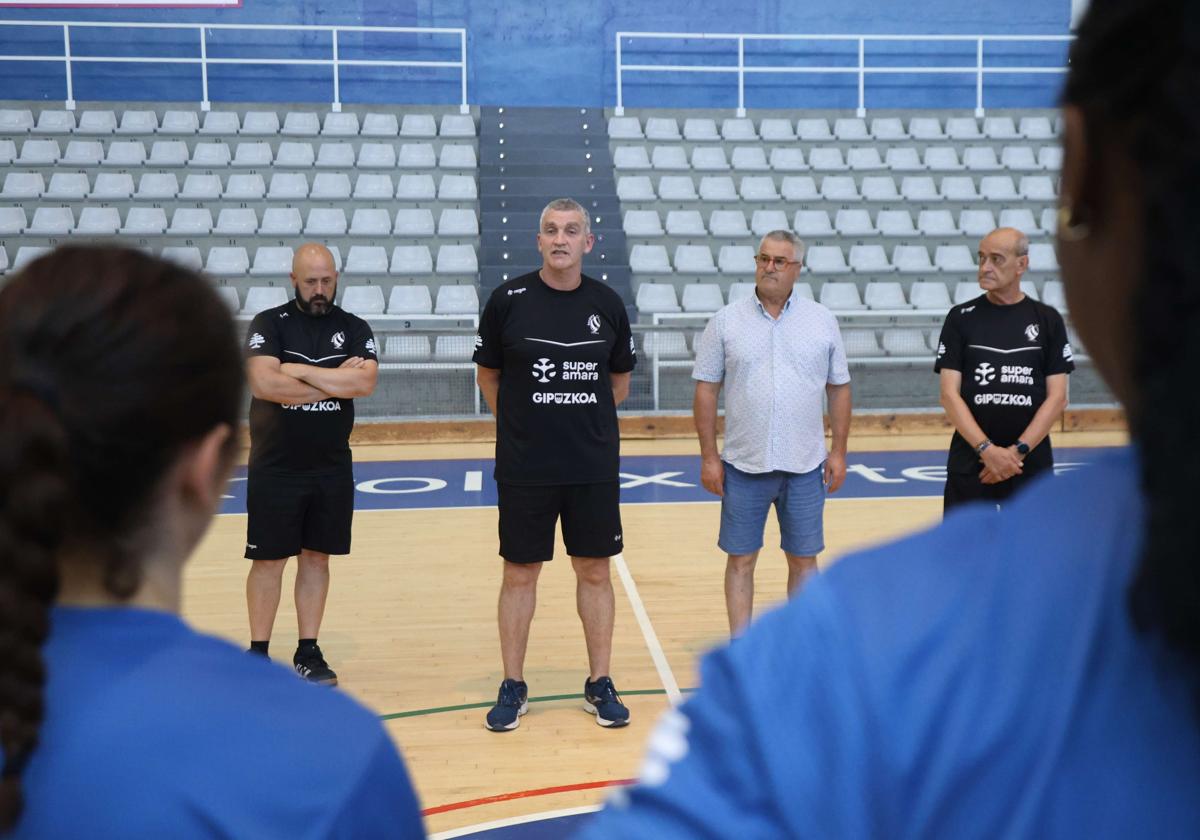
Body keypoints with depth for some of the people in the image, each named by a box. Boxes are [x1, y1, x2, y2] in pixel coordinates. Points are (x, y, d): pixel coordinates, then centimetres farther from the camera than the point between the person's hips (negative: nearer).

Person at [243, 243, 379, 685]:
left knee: (316, 558, 11)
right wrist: (336, 380, -15)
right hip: (274, 469, -2)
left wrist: (299, 370, -17)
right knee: (268, 561, 5)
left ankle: (308, 652, 22)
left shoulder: (354, 328, 2)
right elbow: (264, 383, -22)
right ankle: (259, 652, 18)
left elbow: (365, 382, -16)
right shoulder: (269, 324, -5)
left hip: (332, 468, 3)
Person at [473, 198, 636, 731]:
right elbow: (488, 375, 6)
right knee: (519, 574, 7)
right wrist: (523, 423, 5)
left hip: (595, 467, 2)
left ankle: (599, 684, 23)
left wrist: (586, 420, 8)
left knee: (595, 571, 9)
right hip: (523, 466, -1)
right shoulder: (508, 299, -5)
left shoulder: (607, 303, 1)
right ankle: (513, 687, 22)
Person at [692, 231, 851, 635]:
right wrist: (709, 457, -4)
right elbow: (706, 390, 0)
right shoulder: (726, 321, 0)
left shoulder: (822, 321, 4)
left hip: (805, 466, 1)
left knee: (803, 559, 10)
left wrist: (839, 453, 2)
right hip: (744, 465, -1)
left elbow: (839, 389, 8)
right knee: (740, 559, 5)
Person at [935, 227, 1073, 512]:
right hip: (971, 463, -1)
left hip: (1032, 465, 1)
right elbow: (949, 394, -4)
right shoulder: (961, 318, 2)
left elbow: (1057, 397, 0)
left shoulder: (1047, 319, 4)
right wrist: (986, 449, -16)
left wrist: (1018, 450, -12)